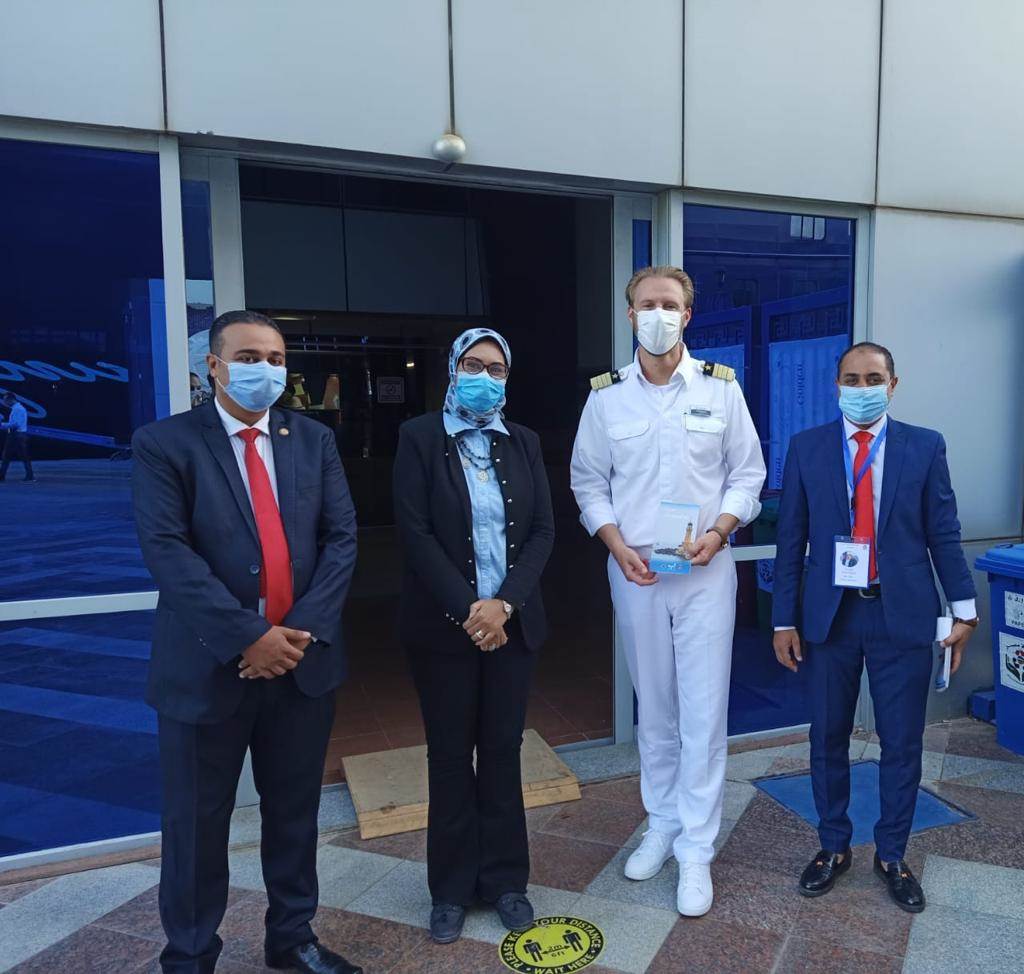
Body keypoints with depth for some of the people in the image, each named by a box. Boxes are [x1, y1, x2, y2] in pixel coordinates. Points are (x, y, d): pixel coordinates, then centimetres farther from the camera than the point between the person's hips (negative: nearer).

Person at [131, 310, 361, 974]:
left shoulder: (314, 440, 7)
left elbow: (342, 538, 0)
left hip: (303, 658, 3)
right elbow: (166, 551, -14)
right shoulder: (165, 443, -4)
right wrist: (248, 636, -19)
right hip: (209, 664, -3)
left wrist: (301, 630, -12)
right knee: (198, 822, 12)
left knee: (295, 812, 17)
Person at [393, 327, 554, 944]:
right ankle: (452, 888, 26)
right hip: (445, 624, -2)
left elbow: (543, 530, 1)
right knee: (451, 758, 9)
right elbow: (416, 533, -10)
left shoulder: (524, 442, 7)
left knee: (503, 751, 12)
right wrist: (468, 608, -15)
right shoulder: (419, 437, -3)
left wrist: (504, 603, -11)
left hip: (513, 622, 3)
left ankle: (505, 879, 28)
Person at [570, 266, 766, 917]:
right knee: (654, 709, 14)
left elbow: (747, 472, 4)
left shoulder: (721, 387, -1)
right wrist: (616, 544, -8)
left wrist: (718, 531, -12)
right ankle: (662, 825, 33)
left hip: (705, 570, -1)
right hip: (634, 570, 2)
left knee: (703, 712, 1)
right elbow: (588, 481, 5)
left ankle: (696, 851, 16)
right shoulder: (606, 396, 1)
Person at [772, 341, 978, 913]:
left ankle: (892, 856, 31)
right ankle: (834, 847, 31)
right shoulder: (807, 448, 1)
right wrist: (785, 619, -1)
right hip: (830, 614, 1)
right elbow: (791, 540, 1)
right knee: (828, 738, 12)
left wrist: (964, 609, 0)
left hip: (903, 615, 0)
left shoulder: (925, 447, 1)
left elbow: (943, 534, 3)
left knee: (903, 743, 10)